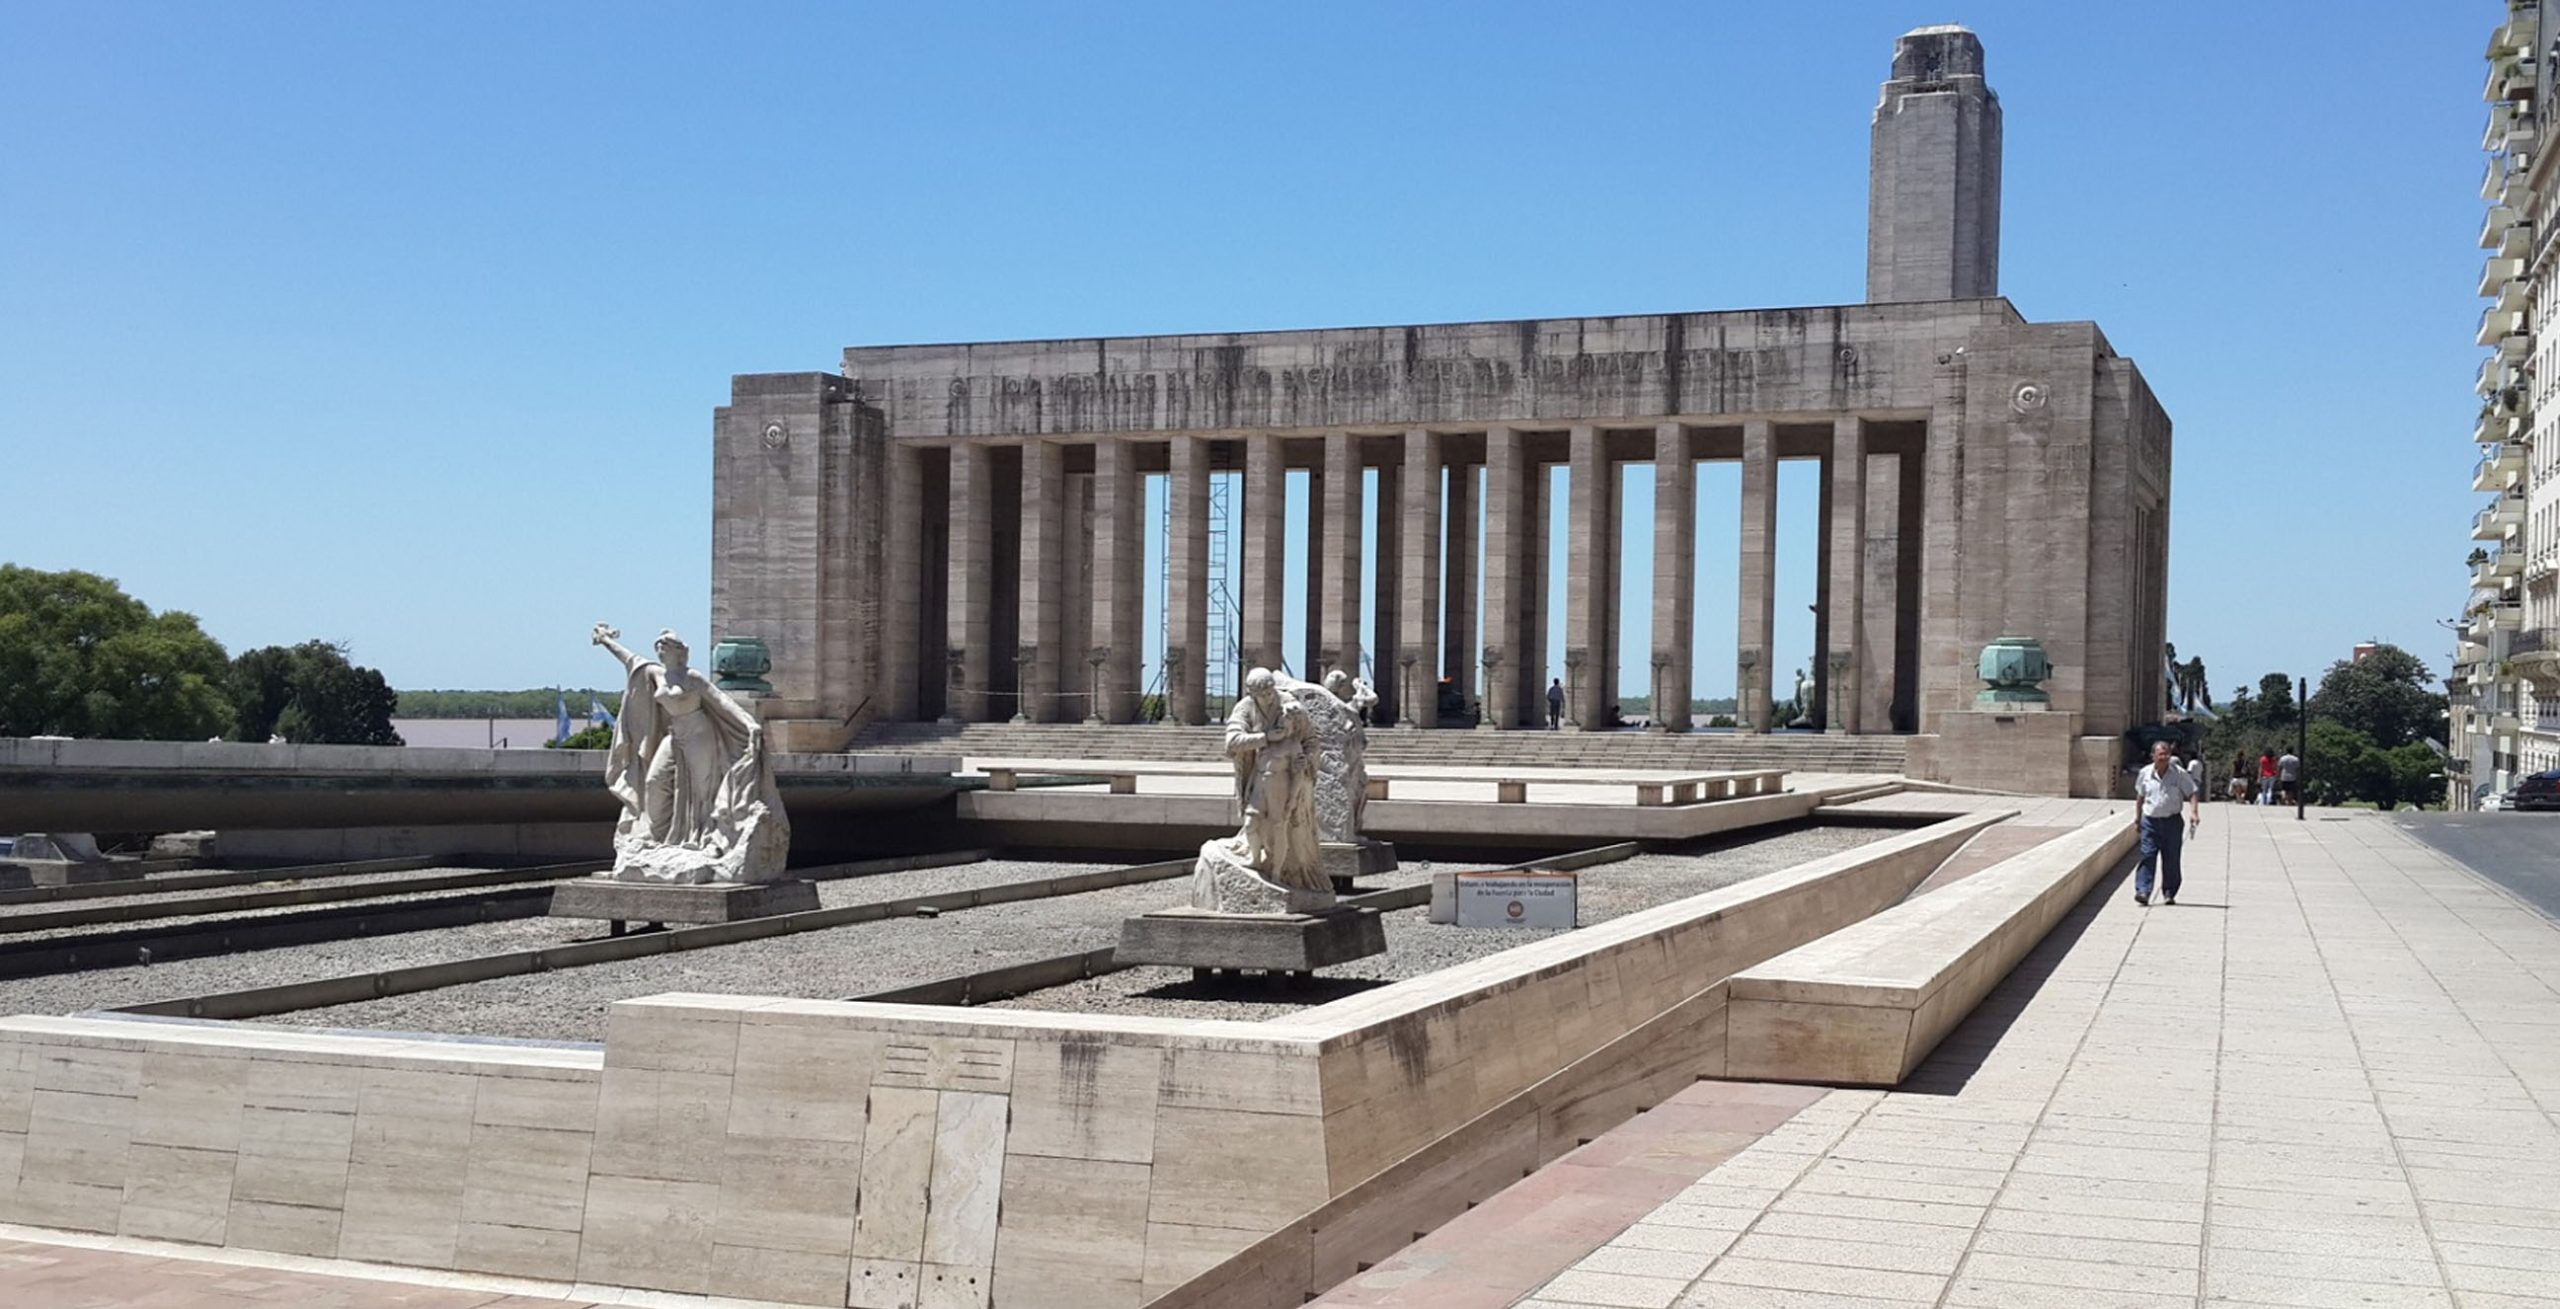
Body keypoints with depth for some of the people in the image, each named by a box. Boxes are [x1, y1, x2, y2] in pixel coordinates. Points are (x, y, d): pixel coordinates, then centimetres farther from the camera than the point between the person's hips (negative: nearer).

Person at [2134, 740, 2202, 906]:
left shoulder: (2180, 774, -4)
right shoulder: (2144, 774, 3)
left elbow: (2193, 793, 0)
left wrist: (2195, 813, -15)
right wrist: (2138, 816, 22)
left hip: (2172, 822, -1)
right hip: (2150, 821, 1)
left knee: (2171, 860, 4)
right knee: (2147, 856, -11)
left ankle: (2169, 893, 15)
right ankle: (2143, 892, -17)